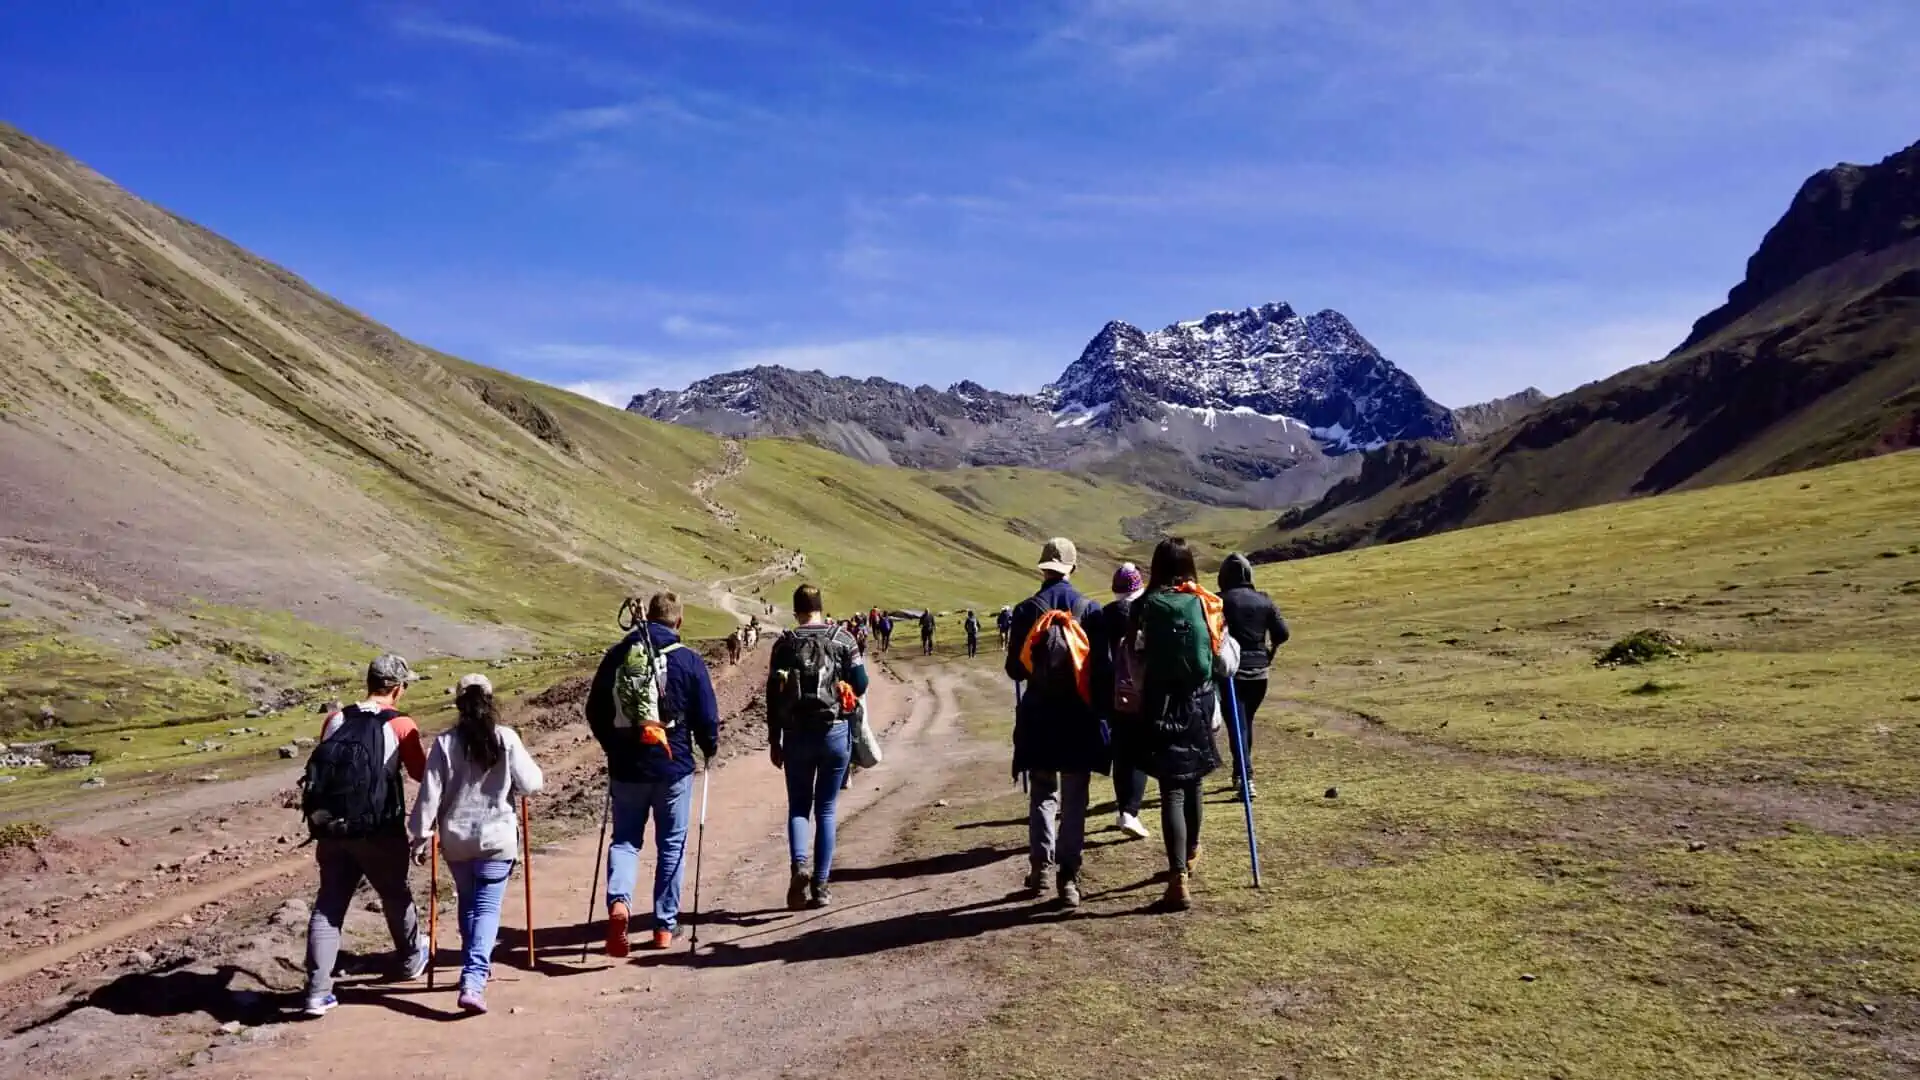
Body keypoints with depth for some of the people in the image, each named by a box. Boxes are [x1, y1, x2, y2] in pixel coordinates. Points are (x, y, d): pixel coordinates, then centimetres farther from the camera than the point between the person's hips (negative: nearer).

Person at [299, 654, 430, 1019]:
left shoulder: (335, 721, 7)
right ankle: (411, 959, 38)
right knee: (396, 896, 18)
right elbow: (421, 773, 4)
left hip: (331, 828, 3)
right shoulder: (401, 725, -6)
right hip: (379, 831, -3)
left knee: (328, 905, 8)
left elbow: (325, 767, 13)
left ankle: (317, 993, 3)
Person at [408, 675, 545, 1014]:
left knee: (467, 902, 21)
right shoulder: (506, 738, -8)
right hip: (497, 836, -2)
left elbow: (430, 794, -4)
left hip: (456, 838, 2)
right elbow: (532, 784, -6)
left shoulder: (445, 743, -4)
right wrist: (510, 782, 16)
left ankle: (476, 967, 34)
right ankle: (473, 980, -15)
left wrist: (421, 835, 4)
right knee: (488, 906, 0)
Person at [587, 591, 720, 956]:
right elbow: (706, 717, -6)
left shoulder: (616, 656, 1)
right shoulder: (689, 660, -8)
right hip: (673, 766, -2)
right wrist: (710, 747, 14)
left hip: (625, 768, 2)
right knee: (671, 845, 12)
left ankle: (618, 901, -12)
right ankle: (665, 925, 16)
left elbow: (594, 710, 8)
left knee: (624, 839, 13)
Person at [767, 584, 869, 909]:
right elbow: (861, 684, -5)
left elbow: (773, 695, 0)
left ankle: (799, 865, -12)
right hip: (835, 732, 0)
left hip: (796, 735, 0)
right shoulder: (842, 639, -2)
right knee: (825, 809, 10)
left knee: (798, 806, 13)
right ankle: (821, 884, 9)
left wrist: (774, 741, 7)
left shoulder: (784, 644, -1)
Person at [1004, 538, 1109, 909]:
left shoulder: (1027, 610, -4)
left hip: (1039, 715, 0)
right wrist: (1099, 711, 8)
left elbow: (1014, 669, -2)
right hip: (1079, 715, 0)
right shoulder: (1090, 610, -5)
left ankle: (1040, 867, 5)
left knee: (1042, 793, 14)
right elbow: (1101, 666, -5)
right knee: (1074, 799, 6)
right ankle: (1068, 876, 3)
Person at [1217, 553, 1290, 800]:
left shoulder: (1220, 601, -8)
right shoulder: (1264, 601, 3)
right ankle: (1241, 774, 31)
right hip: (1258, 672, 4)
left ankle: (1246, 778, -14)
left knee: (1237, 725, -2)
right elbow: (1282, 633, 1)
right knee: (1246, 722, 20)